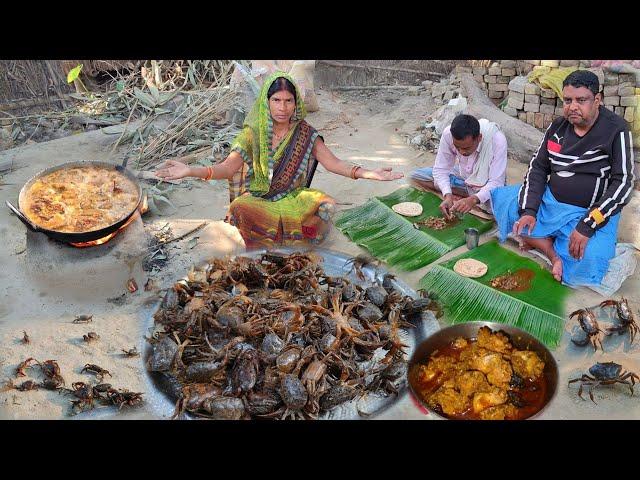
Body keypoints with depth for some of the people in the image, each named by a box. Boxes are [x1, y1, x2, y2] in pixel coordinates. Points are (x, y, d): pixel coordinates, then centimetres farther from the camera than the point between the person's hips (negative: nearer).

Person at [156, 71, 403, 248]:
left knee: (326, 205, -26)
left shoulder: (305, 133, 0)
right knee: (240, 209, -34)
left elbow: (333, 162, -5)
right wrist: (191, 171, -36)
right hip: (258, 199, -1)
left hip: (294, 197, 2)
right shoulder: (253, 133, -6)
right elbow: (229, 167, -17)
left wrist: (367, 173, -21)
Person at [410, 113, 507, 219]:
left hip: (486, 185, -4)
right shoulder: (448, 133, -26)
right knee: (416, 176, -14)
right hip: (461, 176, 4)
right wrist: (448, 195, -33)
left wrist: (473, 199, -47)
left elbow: (496, 182, -30)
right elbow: (440, 169, -16)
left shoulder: (497, 140, -33)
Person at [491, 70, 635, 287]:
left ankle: (539, 240, -2)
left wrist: (587, 226, -25)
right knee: (499, 198, -9)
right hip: (549, 200, 6)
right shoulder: (557, 127, 2)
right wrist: (529, 210, -12)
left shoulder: (616, 131, -12)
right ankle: (553, 253, -12)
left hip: (591, 213, -6)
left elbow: (623, 184, -16)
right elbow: (538, 167, 4)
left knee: (587, 263, -33)